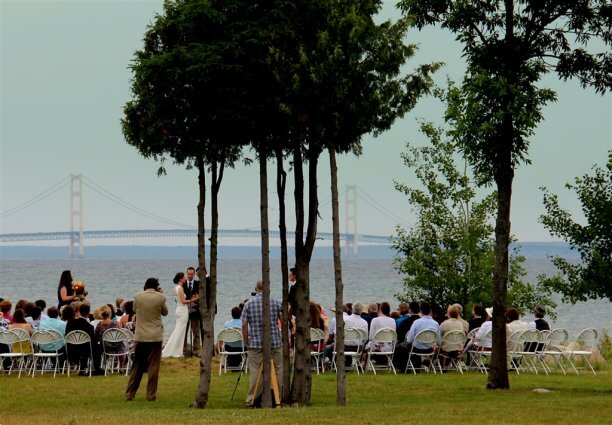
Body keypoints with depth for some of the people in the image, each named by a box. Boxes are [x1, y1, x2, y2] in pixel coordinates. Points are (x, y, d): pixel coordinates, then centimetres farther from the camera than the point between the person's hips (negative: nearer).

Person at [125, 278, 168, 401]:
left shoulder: (138, 296, -4)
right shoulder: (160, 297, -8)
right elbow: (165, 312, 8)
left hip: (140, 336, 2)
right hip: (155, 336, -2)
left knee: (136, 367, 11)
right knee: (153, 367, 3)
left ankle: (129, 394, 12)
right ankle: (151, 395, 2)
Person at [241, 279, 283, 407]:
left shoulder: (249, 304, 0)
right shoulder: (275, 302, 2)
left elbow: (244, 325, -2)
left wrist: (246, 343, 7)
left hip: (255, 344, 0)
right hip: (275, 343, 0)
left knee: (255, 372, 0)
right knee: (278, 370, 8)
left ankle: (253, 399, 0)